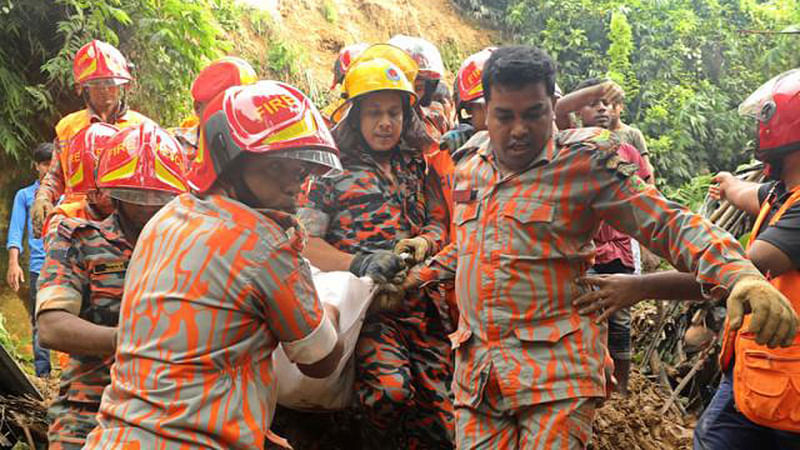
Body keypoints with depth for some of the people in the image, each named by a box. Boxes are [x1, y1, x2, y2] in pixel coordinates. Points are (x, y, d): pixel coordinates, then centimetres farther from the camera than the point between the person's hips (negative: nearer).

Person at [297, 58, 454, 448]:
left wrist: (423, 243, -3)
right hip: (363, 302, -4)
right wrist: (359, 263, -18)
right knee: (391, 389, -29)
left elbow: (439, 222, 21)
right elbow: (306, 240, -3)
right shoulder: (332, 169, 6)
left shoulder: (418, 167, 21)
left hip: (420, 301, 4)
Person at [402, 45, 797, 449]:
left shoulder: (585, 163, -4)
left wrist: (742, 276, -20)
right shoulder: (469, 172, 14)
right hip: (475, 371, 5)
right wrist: (415, 277, 26)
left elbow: (669, 225, -7)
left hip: (555, 369, -5)